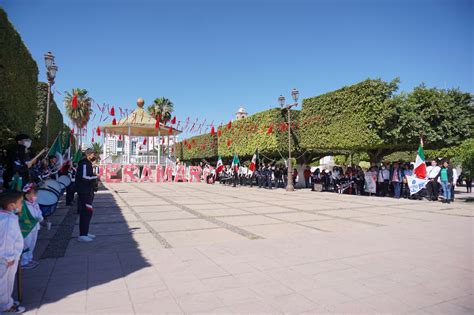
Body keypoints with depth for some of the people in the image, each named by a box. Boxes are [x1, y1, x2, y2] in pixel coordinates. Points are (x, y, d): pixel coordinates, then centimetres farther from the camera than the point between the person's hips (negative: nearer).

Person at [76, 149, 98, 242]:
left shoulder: (87, 163, 18)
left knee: (87, 212, 15)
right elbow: (84, 177, -28)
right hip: (84, 192, -11)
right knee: (86, 212, -9)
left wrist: (94, 177, 3)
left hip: (87, 192, 11)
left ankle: (85, 233, 25)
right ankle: (82, 235, -5)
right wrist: (95, 176, -15)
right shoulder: (84, 163, -16)